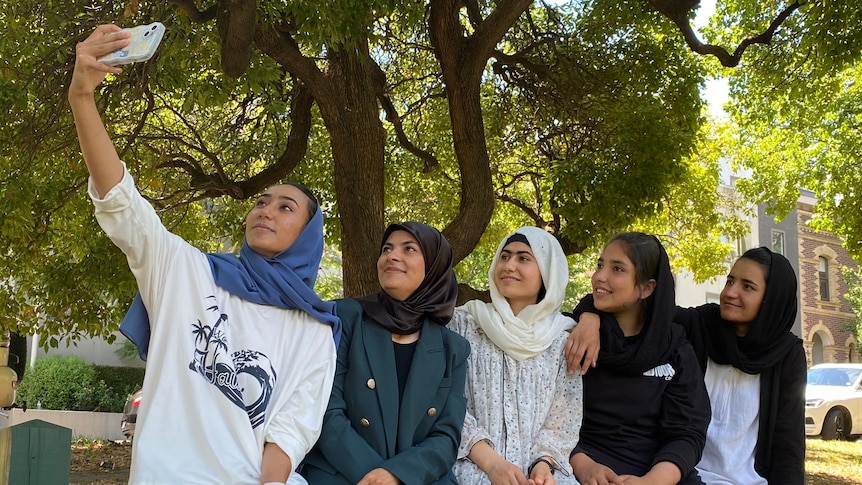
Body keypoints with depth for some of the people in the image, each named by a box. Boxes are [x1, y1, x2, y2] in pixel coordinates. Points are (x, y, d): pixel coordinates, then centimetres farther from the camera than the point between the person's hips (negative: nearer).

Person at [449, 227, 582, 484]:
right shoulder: (464, 323, 4)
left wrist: (543, 464, -14)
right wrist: (491, 462, -15)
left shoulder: (565, 339, 7)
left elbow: (563, 420, 5)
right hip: (475, 464, -2)